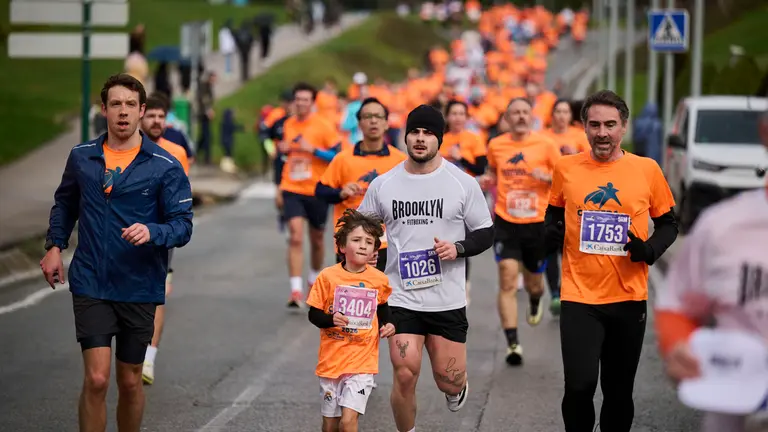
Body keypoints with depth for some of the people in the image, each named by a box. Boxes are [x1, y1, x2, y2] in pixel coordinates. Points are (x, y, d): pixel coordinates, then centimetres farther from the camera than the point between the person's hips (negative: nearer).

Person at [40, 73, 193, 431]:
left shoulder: (165, 166, -5)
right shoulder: (81, 157, 3)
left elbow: (182, 225, -8)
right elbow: (64, 203, 20)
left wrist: (152, 232, -27)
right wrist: (55, 246, 9)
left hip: (139, 288, 0)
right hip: (90, 284, 0)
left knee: (130, 382, 12)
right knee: (96, 379, -11)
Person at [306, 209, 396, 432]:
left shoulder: (379, 280, -2)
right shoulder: (328, 277, -8)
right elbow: (313, 314, -3)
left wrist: (387, 324, 1)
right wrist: (330, 320, -22)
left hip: (362, 362, -1)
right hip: (331, 361, 1)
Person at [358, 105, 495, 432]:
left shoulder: (463, 183, -2)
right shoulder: (382, 185, 3)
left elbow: (486, 233, 3)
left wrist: (458, 248, -16)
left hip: (448, 302, 0)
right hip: (401, 299, 0)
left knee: (449, 381, 3)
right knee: (405, 375, -11)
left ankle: (455, 387, 42)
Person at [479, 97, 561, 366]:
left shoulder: (546, 145, -4)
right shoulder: (496, 145, 3)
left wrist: (547, 177, -19)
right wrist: (488, 180, 1)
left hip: (538, 223, 0)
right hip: (506, 222, 0)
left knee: (533, 281, 14)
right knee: (507, 278, -14)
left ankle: (535, 301, 54)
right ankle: (512, 343, -14)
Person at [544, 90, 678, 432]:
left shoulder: (648, 170, -1)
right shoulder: (566, 168, 1)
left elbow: (668, 224, 9)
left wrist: (650, 250, -10)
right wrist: (551, 232, -4)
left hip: (629, 298, 1)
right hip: (578, 298, -1)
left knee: (619, 391, 11)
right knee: (579, 387, -13)